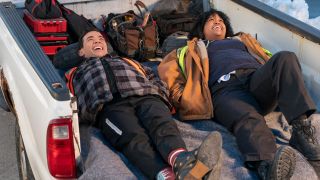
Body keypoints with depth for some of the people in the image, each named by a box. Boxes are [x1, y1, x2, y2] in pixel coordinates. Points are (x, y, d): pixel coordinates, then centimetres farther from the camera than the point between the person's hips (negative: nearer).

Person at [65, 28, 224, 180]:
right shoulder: (77, 73, 36)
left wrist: (159, 98, 8)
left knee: (163, 124, -34)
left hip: (146, 98, 3)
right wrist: (85, 114, -5)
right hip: (110, 106, -2)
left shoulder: (127, 61, 43)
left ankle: (182, 161, -65)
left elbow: (155, 80, 30)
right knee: (134, 137, -36)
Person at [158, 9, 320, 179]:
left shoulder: (242, 39, 44)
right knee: (248, 120, -38)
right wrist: (180, 93, 0)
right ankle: (267, 163, -67)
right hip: (225, 88, -3)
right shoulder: (196, 48, 35)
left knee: (286, 58, -30)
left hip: (258, 78, 3)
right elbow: (168, 67, 20)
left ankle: (302, 128, -44)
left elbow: (265, 56, 31)